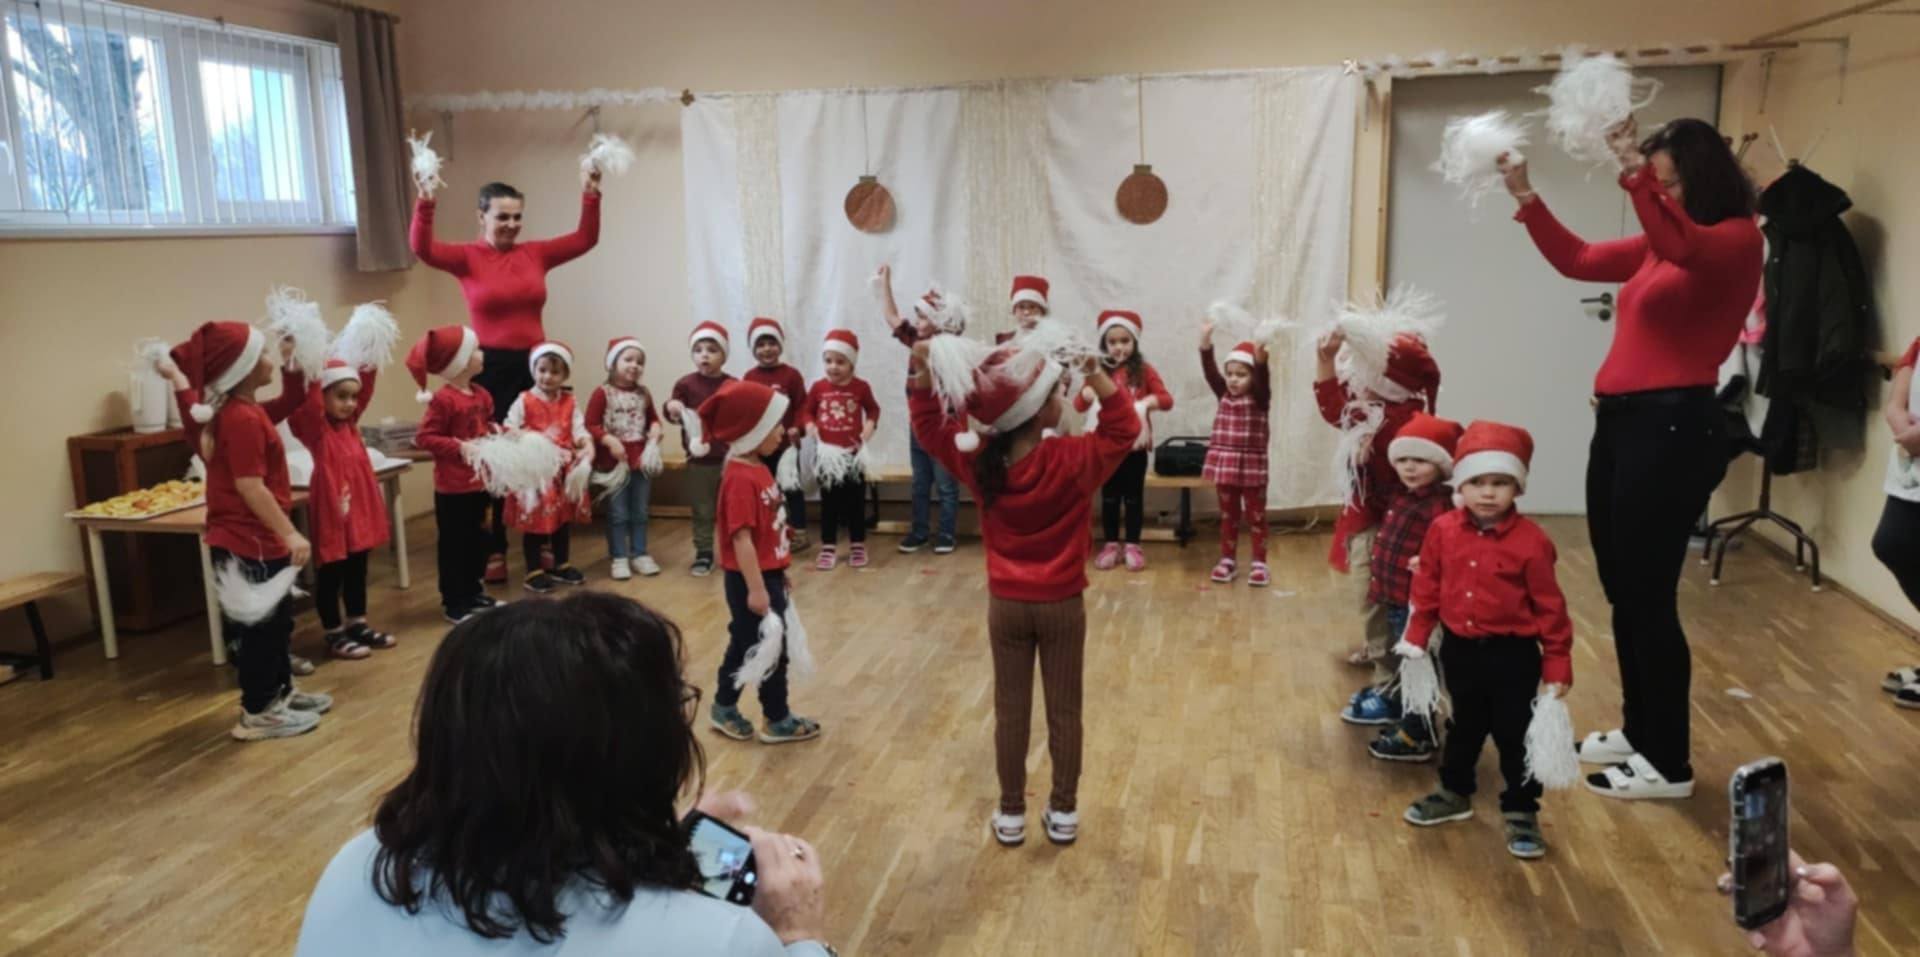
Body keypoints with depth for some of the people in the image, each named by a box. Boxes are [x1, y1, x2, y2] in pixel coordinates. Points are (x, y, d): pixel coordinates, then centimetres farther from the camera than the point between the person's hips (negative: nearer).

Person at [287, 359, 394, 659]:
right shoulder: (315, 426, -12)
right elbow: (308, 398, -29)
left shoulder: (350, 421, 7)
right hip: (331, 511, -7)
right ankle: (335, 635, 13)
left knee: (357, 570, 17)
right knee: (331, 574, 5)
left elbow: (366, 387, 8)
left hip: (359, 508, 7)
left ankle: (357, 625, 29)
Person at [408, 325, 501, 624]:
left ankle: (473, 592, 32)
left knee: (478, 539, 18)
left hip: (479, 482, 8)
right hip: (453, 486, -8)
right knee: (453, 543, 2)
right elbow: (423, 438, -19)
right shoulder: (444, 399, -18)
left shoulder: (481, 395, 5)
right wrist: (459, 447, -24)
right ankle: (454, 602, 11)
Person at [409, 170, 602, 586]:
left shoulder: (536, 253, 7)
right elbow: (422, 248, -17)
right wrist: (426, 204, -30)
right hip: (490, 369, -3)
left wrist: (590, 197, -7)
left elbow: (585, 239, 5)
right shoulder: (468, 257, -2)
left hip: (534, 365, 3)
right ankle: (494, 551, 13)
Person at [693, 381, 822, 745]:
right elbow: (742, 538, -26)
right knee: (771, 650, 3)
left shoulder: (756, 469, 8)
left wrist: (777, 572, 21)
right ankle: (777, 721, 17)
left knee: (745, 644, 19)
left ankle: (724, 708, 32)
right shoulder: (741, 479, -23)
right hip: (752, 580, -10)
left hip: (767, 574, 10)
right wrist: (756, 588, -25)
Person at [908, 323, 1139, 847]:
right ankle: (1063, 812, 23)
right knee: (1064, 711, 12)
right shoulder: (1072, 460, -19)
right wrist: (1096, 374, -15)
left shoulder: (979, 461, -10)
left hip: (1006, 605, 2)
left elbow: (929, 426, 4)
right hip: (1062, 605, -2)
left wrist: (922, 373, -5)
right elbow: (1124, 428, -7)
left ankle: (1011, 814, 23)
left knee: (1011, 711, 13)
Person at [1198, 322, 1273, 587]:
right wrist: (1206, 341, -18)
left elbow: (1263, 379, -26)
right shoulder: (1224, 395, 5)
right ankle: (1227, 560, 21)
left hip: (1252, 465, -4)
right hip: (1225, 464, 4)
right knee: (1228, 515, 13)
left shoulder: (1260, 398, -6)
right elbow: (1209, 371, -5)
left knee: (1256, 515, 5)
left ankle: (1259, 563, 10)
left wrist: (1261, 360, -46)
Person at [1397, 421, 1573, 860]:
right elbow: (1427, 590, 4)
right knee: (1464, 727, 21)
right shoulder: (1443, 530, -7)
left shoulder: (1531, 540, -16)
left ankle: (1522, 812, 23)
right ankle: (1454, 794, 39)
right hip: (1459, 648, 4)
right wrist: (1416, 640, 4)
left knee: (1516, 736, 7)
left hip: (1513, 654, -4)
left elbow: (1549, 606, -10)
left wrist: (1557, 665, -8)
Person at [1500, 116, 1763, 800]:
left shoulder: (1737, 241, -7)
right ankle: (1639, 732, 29)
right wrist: (1527, 199, 10)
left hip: (1673, 428, -9)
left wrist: (1634, 175, -37)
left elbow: (1682, 246, -29)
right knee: (1624, 593, 15)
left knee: (1649, 597, -4)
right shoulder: (1656, 247, 17)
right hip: (1619, 422, 9)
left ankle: (1669, 764, 9)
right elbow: (1578, 261, 19)